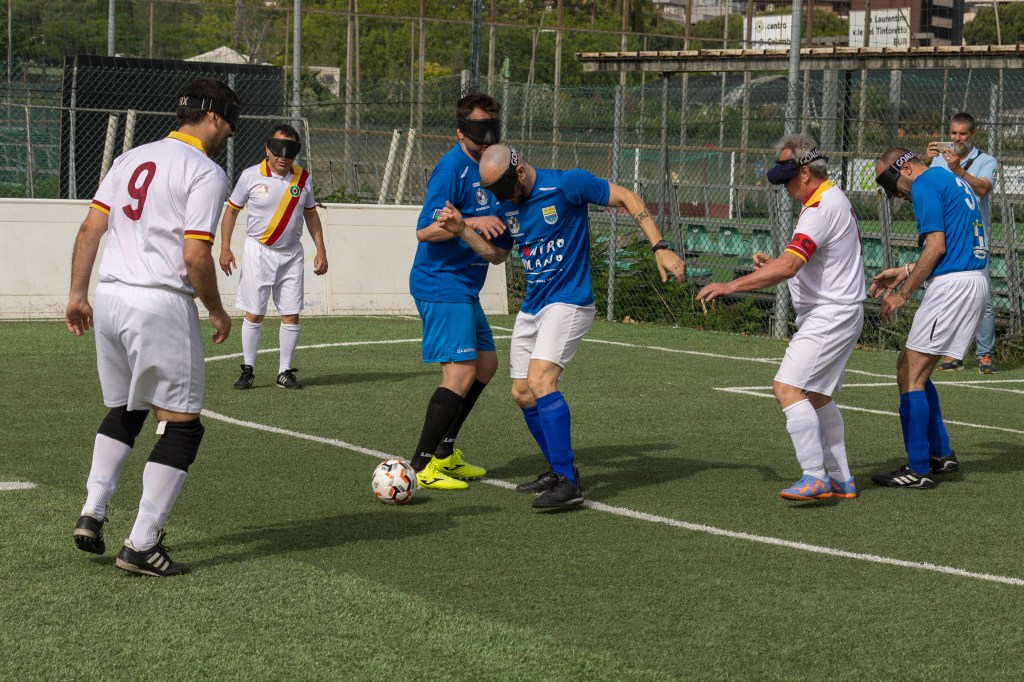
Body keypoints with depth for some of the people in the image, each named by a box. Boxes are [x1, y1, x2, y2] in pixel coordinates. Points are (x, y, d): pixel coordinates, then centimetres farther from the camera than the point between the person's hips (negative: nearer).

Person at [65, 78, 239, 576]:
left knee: (123, 412, 25)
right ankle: (141, 544, 0)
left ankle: (92, 512, 16)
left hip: (109, 297, 8)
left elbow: (90, 228, 10)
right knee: (181, 425, 2)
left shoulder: (131, 159, 14)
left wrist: (78, 295, 15)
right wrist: (217, 313, 0)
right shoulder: (206, 173, -7)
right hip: (160, 304, -7)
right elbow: (195, 256, -14)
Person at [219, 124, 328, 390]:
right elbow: (232, 209, 2)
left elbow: (310, 214, 12)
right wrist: (225, 248, -3)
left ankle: (285, 372, 9)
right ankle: (248, 370, 12)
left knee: (291, 316, 0)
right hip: (258, 252, -2)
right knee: (253, 314, 1)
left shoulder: (303, 178, 0)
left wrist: (320, 250, 7)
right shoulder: (251, 176, -8)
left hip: (291, 254, 2)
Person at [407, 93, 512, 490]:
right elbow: (425, 231, -22)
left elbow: (496, 247, 22)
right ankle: (421, 465, -7)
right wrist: (472, 222, -31)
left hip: (465, 285, 10)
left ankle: (444, 452, 25)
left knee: (486, 364, 16)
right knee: (461, 372, -14)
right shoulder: (452, 168, -17)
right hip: (441, 283, -10)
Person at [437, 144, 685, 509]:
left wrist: (659, 247, -16)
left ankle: (569, 484, -23)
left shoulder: (567, 184, -14)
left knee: (539, 380, -24)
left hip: (568, 302, -8)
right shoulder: (507, 206, 7)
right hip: (531, 308, 8)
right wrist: (462, 229, 3)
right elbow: (496, 253, 21)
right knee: (522, 393, 7)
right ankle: (559, 470, 25)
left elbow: (628, 198, -9)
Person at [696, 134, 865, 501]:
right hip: (842, 312, 11)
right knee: (817, 396, 16)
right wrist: (772, 262, 10)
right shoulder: (835, 199, 14)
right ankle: (841, 479, 20)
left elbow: (788, 266, -30)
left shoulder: (820, 208, -19)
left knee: (788, 388, -17)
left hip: (829, 315, -11)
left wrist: (731, 285, -30)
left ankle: (815, 477, -18)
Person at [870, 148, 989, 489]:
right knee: (912, 368, 17)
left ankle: (918, 469, -6)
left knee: (910, 374, -6)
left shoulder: (925, 185, -9)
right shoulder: (952, 181, 21)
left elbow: (937, 246, -16)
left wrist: (902, 294, -10)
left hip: (952, 284, -10)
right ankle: (941, 454, 20)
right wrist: (907, 271, 23)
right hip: (974, 280, 10)